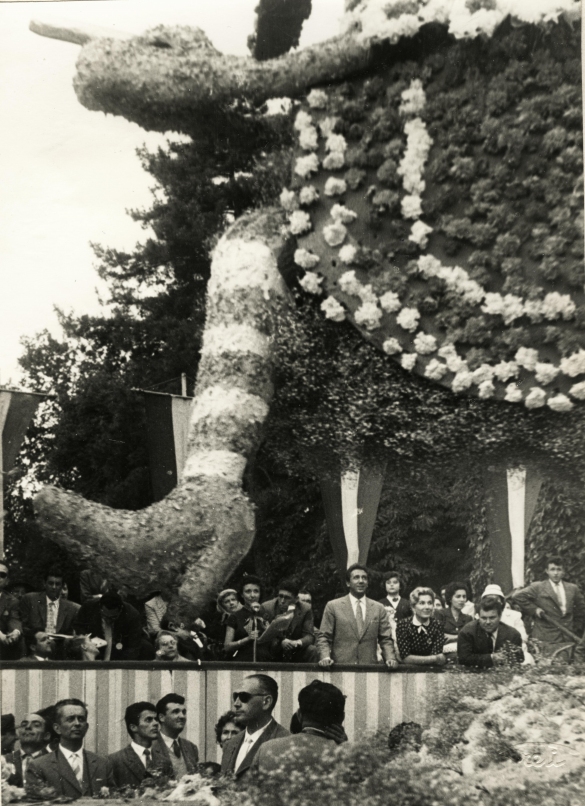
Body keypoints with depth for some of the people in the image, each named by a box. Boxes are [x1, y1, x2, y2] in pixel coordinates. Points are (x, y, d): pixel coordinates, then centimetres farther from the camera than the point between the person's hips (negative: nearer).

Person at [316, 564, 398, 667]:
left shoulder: (379, 608, 14)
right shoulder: (333, 606, 8)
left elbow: (386, 639, 13)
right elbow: (323, 637, 6)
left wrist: (390, 659, -5)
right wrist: (325, 657, -11)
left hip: (369, 667, 2)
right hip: (340, 668, -2)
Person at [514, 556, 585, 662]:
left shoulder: (572, 589, 15)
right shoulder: (537, 588, 2)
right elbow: (518, 597, -5)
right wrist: (534, 609, -7)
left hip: (568, 639, 4)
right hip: (546, 640, -3)